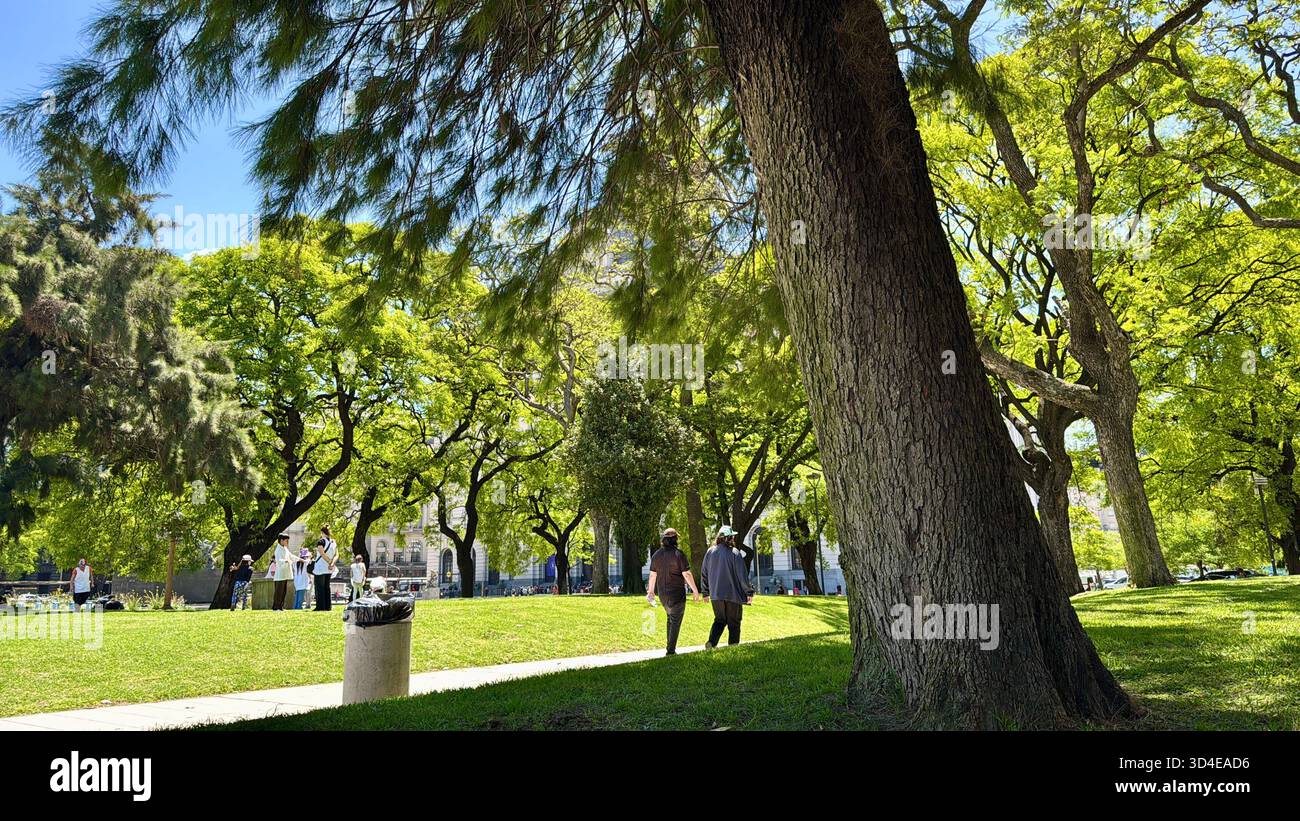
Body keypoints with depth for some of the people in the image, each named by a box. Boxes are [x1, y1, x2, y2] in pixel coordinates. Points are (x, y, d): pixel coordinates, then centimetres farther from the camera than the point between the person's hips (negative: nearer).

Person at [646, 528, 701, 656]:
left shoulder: (656, 555, 3)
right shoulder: (679, 554, -13)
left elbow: (652, 574, 8)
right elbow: (686, 574, -14)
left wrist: (651, 591, 19)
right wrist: (695, 590, -5)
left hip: (662, 594, 5)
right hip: (677, 593, -5)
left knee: (670, 617, 22)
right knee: (676, 621, 1)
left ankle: (671, 646, 23)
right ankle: (671, 650, -2)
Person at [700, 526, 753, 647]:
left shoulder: (710, 552, 3)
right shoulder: (734, 553, -12)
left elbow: (704, 573, 9)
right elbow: (742, 575, -11)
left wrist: (705, 592, 19)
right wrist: (749, 592, -1)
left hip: (715, 594, 4)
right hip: (733, 594, -4)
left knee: (720, 620, 16)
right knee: (734, 623, 10)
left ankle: (711, 642, -4)